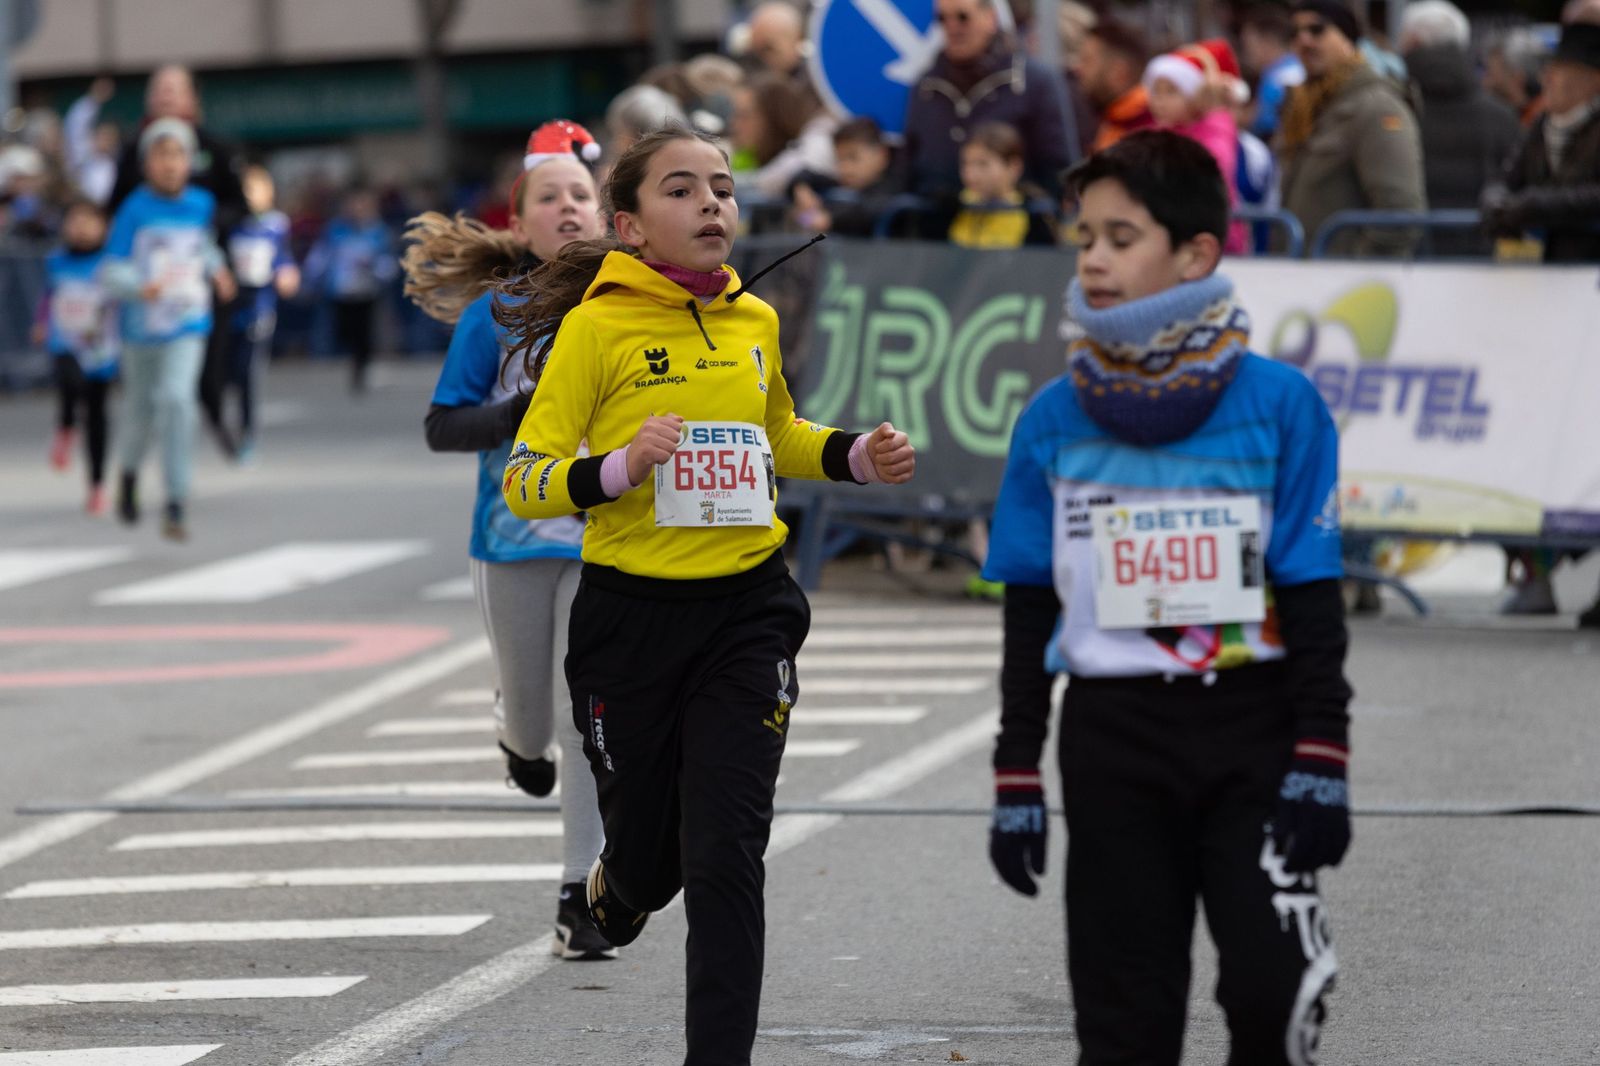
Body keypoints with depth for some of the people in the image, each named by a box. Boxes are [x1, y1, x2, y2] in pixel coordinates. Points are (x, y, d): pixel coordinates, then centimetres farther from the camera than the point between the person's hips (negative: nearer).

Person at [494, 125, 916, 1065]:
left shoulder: (756, 320, 6)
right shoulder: (596, 326, -9)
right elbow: (524, 484, -9)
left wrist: (859, 457, 8)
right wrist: (620, 468, -27)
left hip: (747, 612, 2)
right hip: (631, 612, -2)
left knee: (725, 859, -8)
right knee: (649, 856, 11)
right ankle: (615, 889, 49)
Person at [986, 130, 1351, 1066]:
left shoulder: (1279, 405, -5)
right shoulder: (1054, 422, 3)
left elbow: (1313, 601, -2)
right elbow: (1030, 611, 9)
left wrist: (1322, 762, -8)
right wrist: (1016, 779, 7)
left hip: (1253, 738, -2)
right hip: (1113, 739, 2)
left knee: (1274, 986, -17)